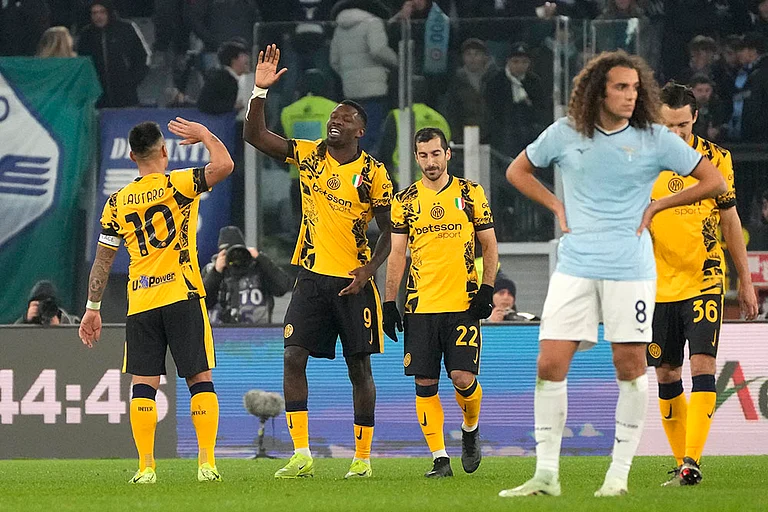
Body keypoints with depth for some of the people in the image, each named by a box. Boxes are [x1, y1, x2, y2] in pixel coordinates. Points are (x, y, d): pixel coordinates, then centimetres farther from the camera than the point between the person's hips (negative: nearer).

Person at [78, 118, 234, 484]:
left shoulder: (117, 202, 7)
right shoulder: (178, 185, -4)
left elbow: (102, 261, 8)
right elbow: (224, 166, -17)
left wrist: (92, 309, 15)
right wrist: (203, 134, 2)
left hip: (140, 303, 2)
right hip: (182, 296, -2)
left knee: (143, 383, 3)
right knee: (200, 379, 2)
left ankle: (146, 467, -4)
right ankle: (207, 463, -6)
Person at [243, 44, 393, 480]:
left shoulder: (374, 173, -5)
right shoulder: (308, 155, 4)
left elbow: (391, 232, -1)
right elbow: (255, 136, -1)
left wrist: (368, 270, -14)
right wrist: (261, 90, -12)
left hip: (353, 281, -3)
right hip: (313, 276, 3)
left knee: (359, 367, 2)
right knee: (294, 358, -8)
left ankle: (363, 457, 11)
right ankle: (301, 455, -8)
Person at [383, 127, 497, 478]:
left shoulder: (471, 194, 5)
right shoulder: (405, 201, 7)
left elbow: (489, 245, 9)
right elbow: (396, 254, 9)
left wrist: (487, 289, -3)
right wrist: (389, 303, 3)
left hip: (463, 303, -2)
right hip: (420, 304, 2)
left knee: (463, 377, -10)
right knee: (425, 383, -3)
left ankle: (470, 430, 19)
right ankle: (439, 458, 2)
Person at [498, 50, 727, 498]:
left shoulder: (655, 139, -2)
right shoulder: (565, 134, 3)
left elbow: (714, 182, 2)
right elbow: (518, 171, 20)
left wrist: (656, 206, 0)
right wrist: (556, 206, 8)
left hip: (630, 268, -1)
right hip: (575, 267, 2)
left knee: (631, 366, 0)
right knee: (550, 364, -5)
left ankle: (619, 473, 9)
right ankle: (546, 474, 1)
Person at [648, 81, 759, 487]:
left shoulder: (715, 159, 0)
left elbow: (729, 221, 9)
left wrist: (745, 281, 11)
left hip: (704, 281, -1)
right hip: (658, 284, 1)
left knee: (702, 367, -14)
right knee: (667, 376, 5)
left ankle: (691, 461, -19)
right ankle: (681, 463, 15)